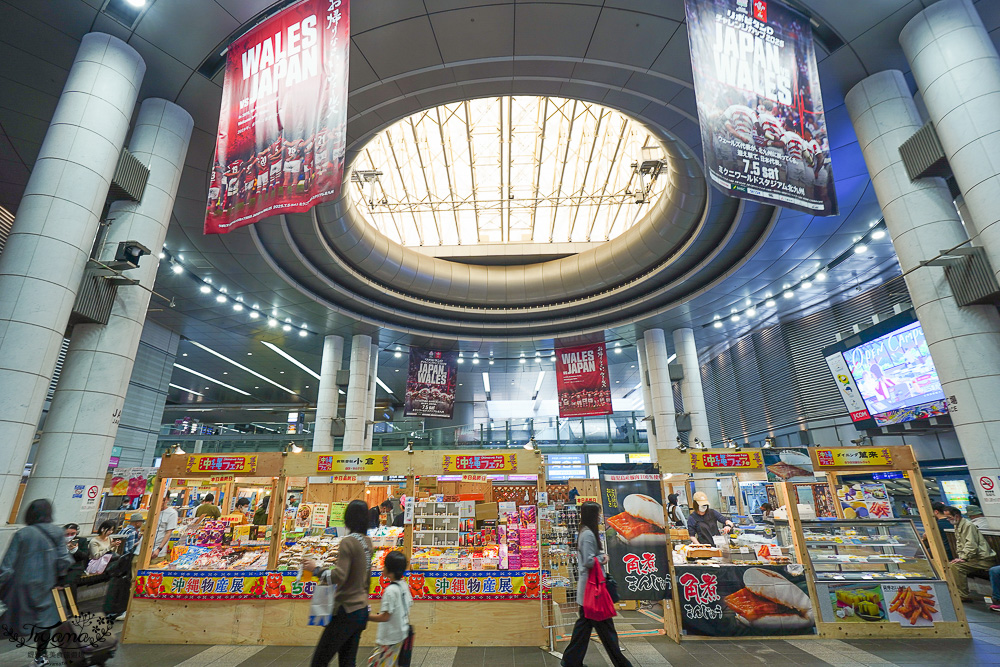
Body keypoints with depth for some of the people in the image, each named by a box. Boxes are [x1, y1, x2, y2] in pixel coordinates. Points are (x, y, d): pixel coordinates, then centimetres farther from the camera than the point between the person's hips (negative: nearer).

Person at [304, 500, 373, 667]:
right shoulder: (367, 542, 7)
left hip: (348, 611, -8)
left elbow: (339, 577, -22)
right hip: (362, 610, 8)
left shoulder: (348, 542, -17)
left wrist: (316, 569, -10)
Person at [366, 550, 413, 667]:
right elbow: (409, 605, 10)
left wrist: (366, 617, -15)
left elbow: (385, 617, -22)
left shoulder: (390, 590, -24)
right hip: (402, 634, 8)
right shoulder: (404, 585, 0)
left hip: (390, 638, -8)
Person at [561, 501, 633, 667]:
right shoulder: (588, 534, -20)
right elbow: (589, 561, -24)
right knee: (605, 626, 3)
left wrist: (601, 556, 4)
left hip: (589, 586, 10)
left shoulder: (586, 533, 11)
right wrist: (602, 558, -9)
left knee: (585, 624, 15)